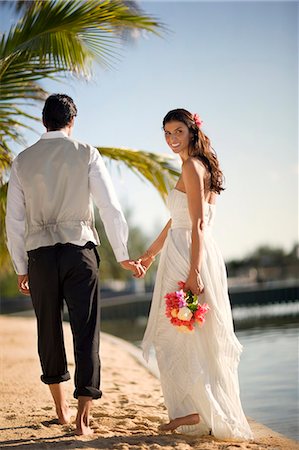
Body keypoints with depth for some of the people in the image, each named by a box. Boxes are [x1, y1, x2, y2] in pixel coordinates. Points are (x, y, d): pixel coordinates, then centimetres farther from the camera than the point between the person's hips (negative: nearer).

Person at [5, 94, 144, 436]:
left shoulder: (22, 161, 7)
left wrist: (21, 268, 15)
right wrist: (123, 256, 3)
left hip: (39, 253, 2)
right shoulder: (86, 154, 1)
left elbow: (14, 220, 8)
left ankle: (61, 408, 28)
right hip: (79, 249, -2)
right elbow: (111, 208, -4)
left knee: (48, 330, 15)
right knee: (86, 330, -1)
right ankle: (83, 416, -7)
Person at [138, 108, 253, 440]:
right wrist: (151, 252, 33)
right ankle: (195, 410, 17)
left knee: (177, 338, -3)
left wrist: (193, 272, -25)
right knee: (197, 339, 12)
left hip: (188, 258, -10)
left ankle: (202, 412, 0)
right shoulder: (200, 166, 18)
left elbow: (197, 224, -20)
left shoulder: (191, 167, -11)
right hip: (192, 257, 10)